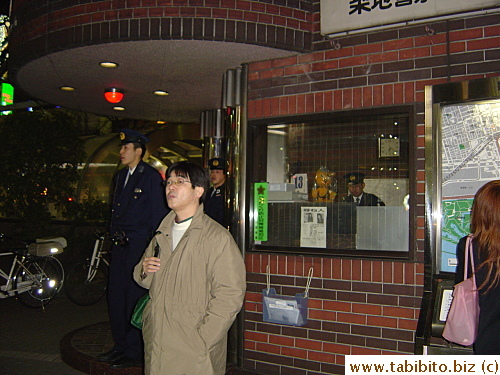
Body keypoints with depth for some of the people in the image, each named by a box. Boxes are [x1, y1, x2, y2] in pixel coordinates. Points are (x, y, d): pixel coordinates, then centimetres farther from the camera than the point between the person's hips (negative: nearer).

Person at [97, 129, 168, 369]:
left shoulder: (151, 176, -8)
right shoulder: (121, 176, 16)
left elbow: (158, 214, -11)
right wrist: (113, 234, 15)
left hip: (139, 244, -8)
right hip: (120, 245, 8)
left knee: (135, 297, -1)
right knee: (115, 295, 12)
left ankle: (134, 352, 11)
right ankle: (120, 345, 27)